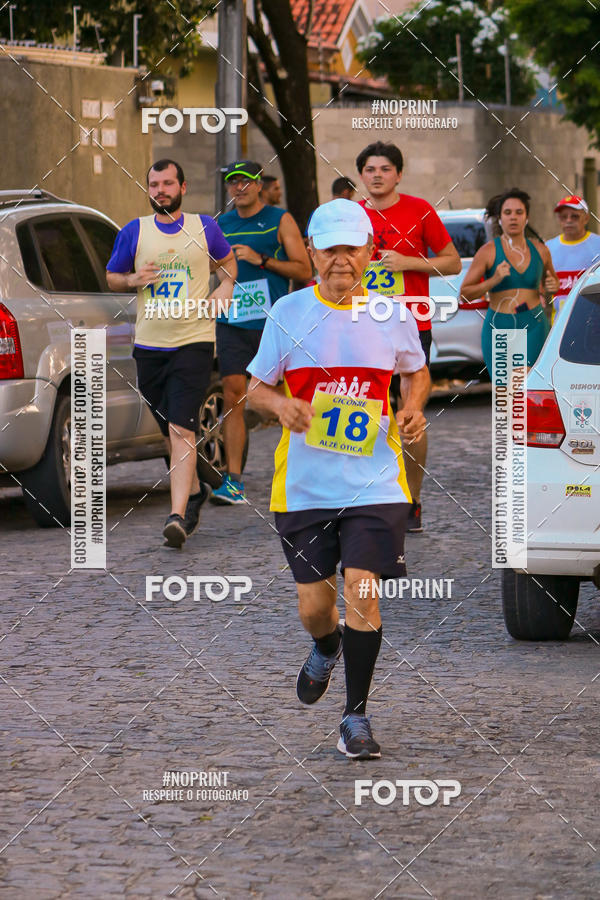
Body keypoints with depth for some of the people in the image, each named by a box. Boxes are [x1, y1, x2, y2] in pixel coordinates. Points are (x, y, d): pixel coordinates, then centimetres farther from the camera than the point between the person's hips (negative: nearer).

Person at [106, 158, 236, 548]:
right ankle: (194, 491, 39)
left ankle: (178, 516, -22)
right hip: (149, 343, 3)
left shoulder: (204, 227, 5)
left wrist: (226, 286, 3)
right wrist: (133, 280, -7)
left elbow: (227, 261, 23)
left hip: (194, 342, -3)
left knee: (182, 429, -16)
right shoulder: (134, 232, 5)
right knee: (170, 430, 14)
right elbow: (111, 277, 14)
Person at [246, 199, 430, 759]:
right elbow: (256, 388, 8)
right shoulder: (289, 313, 0)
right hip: (305, 483, 1)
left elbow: (416, 373, 20)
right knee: (314, 604, 5)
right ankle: (326, 649, 43)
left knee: (361, 593, -13)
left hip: (374, 481, -1)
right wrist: (281, 405, -15)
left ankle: (356, 714, 1)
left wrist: (413, 409, -1)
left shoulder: (392, 314, 2)